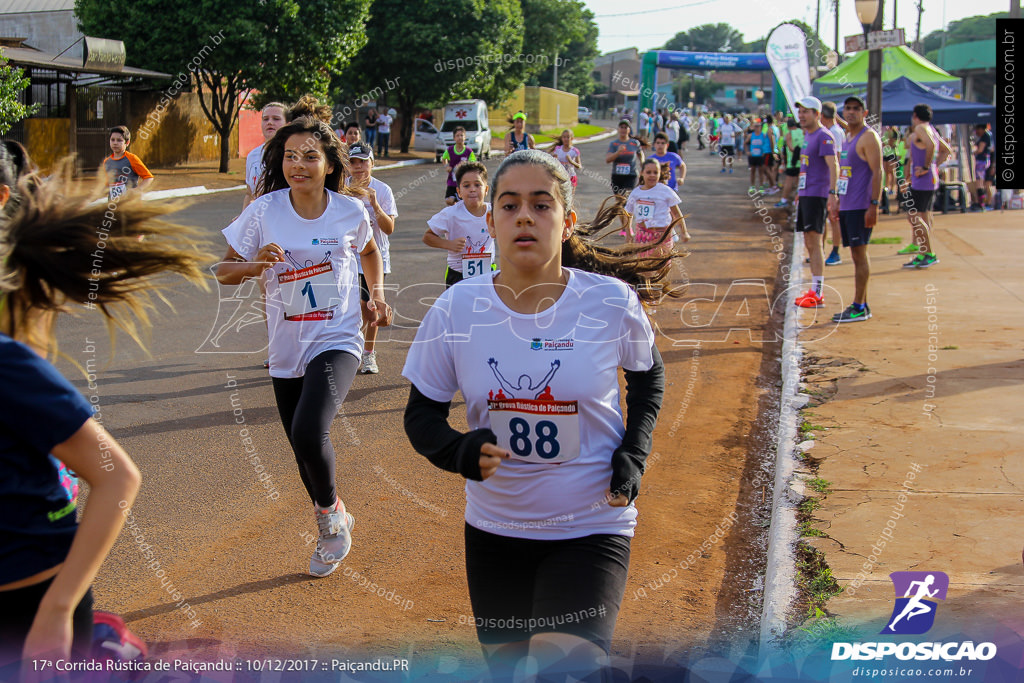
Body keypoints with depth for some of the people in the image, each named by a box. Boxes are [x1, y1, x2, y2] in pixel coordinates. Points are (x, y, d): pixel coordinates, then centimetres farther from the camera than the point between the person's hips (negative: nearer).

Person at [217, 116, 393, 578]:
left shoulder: (350, 210, -5)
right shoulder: (265, 211, -7)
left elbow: (368, 250, 19)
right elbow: (223, 271, -1)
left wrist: (377, 294, 6)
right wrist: (254, 266, -21)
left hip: (337, 342, -3)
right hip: (287, 349, 3)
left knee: (309, 432, -25)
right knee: (303, 450, 14)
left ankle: (330, 510, 5)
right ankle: (333, 528, 41)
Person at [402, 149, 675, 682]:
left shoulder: (612, 302, -11)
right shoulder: (455, 310, -10)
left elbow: (648, 375, 10)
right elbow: (421, 416, 1)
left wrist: (633, 454, -4)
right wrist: (463, 452, -20)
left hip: (591, 527, -2)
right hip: (493, 531, 3)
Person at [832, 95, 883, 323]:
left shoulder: (869, 137, -9)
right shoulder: (846, 137, 18)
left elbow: (878, 172, -15)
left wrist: (874, 205, -21)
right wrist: (838, 202, 21)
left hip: (861, 207, -9)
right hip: (846, 206, 9)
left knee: (860, 254, -7)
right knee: (856, 255, 10)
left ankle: (858, 308, -4)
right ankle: (863, 304, 16)